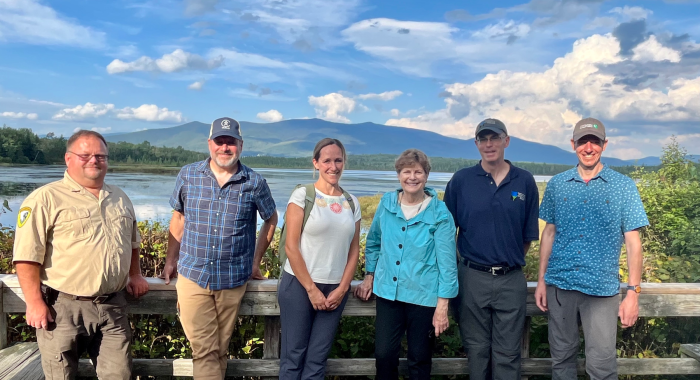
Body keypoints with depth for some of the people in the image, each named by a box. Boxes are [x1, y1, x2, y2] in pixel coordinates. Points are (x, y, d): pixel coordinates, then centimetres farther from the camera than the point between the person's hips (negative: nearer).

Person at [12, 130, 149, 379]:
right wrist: (35, 303, -15)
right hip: (63, 308, -4)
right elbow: (27, 256, -12)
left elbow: (132, 241, 26)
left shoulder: (120, 198, 13)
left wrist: (135, 275, 16)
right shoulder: (45, 199, -7)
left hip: (113, 307, 5)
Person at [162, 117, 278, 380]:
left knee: (220, 349, 15)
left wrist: (256, 262, 10)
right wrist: (170, 261, 11)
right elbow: (178, 218, 11)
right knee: (204, 350, 0)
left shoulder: (254, 183, -5)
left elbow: (271, 220, 10)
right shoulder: (187, 176, -1)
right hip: (192, 277, 0)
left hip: (233, 280, 0)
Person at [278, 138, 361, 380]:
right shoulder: (303, 195, -6)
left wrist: (342, 289, -1)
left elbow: (354, 250, 9)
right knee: (294, 355, 4)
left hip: (335, 289, 4)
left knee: (317, 358, 10)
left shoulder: (351, 203, 7)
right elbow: (291, 246, -9)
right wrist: (311, 289, -10)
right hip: (299, 285, -3)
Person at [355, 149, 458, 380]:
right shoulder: (386, 203, 0)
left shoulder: (439, 214, -12)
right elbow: (373, 242, 14)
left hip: (423, 296, -3)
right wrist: (369, 277, 15)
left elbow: (446, 261, -11)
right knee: (384, 354, 7)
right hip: (388, 292, 3)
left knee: (419, 359, 12)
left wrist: (442, 306, -13)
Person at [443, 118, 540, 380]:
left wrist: (512, 261, 6)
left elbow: (528, 235, 8)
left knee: (507, 354, 9)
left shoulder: (525, 181, 1)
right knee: (476, 350, 12)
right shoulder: (461, 180, -1)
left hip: (511, 280, 0)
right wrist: (462, 264, 3)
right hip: (473, 278, 0)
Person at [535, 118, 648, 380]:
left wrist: (633, 292, -7)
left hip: (602, 289, -2)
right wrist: (541, 280, 6)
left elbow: (633, 242, -2)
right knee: (561, 356, 13)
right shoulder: (557, 184, 4)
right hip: (559, 284, 2)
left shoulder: (624, 186, -2)